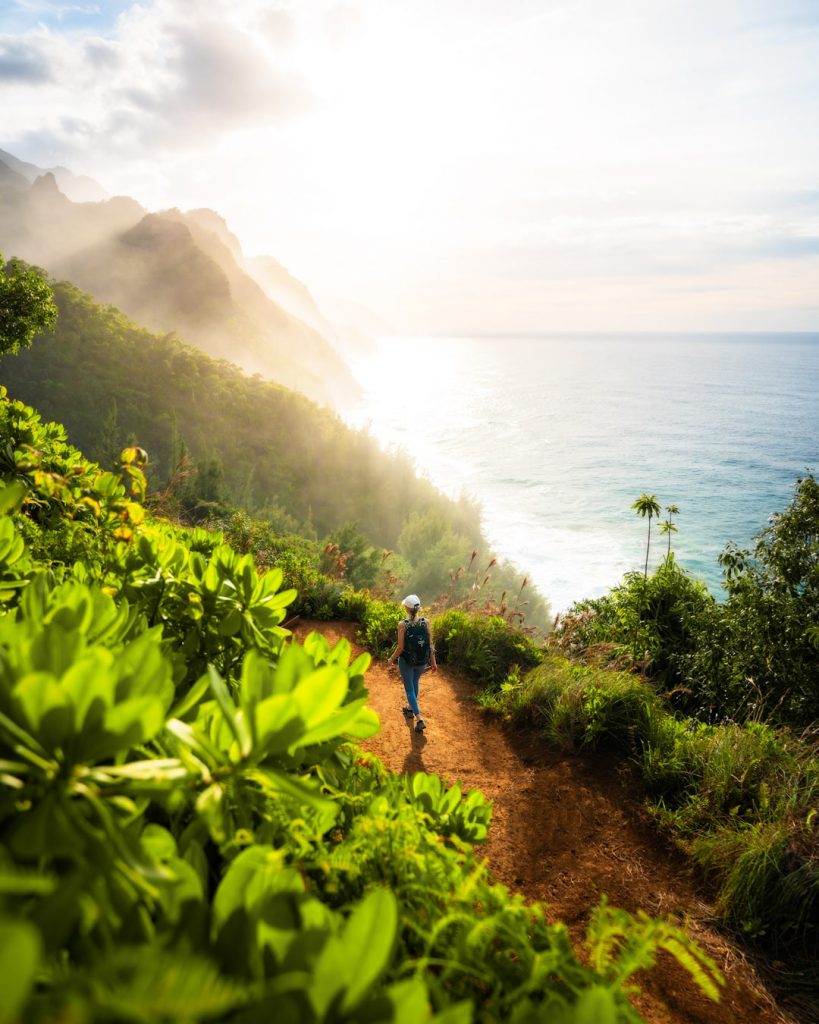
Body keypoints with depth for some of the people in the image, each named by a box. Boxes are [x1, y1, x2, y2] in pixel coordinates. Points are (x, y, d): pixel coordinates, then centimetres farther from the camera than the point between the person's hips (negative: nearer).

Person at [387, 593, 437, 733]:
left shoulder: (402, 624, -20)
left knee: (409, 689, 9)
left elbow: (400, 647, -17)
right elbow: (430, 644, -7)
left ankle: (419, 719, -2)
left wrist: (391, 659, 0)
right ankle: (410, 708, 48)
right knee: (414, 683, 29)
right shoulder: (425, 622, -12)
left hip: (406, 661, -4)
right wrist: (433, 661, 4)